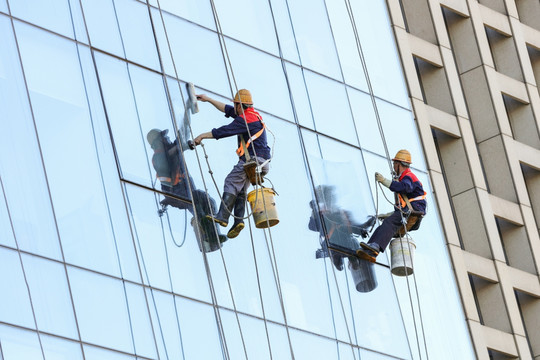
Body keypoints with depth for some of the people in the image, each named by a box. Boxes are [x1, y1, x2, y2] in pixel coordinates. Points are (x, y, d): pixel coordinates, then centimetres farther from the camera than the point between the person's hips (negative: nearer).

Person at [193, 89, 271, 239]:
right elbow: (227, 110, 32)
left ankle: (222, 216, -24)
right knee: (240, 189, 8)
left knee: (231, 182, -14)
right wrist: (208, 100, 34)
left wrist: (202, 136, -4)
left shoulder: (244, 119, -11)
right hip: (260, 162, 10)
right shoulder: (254, 115, 22)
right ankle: (238, 220, -7)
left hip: (252, 159, -10)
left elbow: (223, 131, -14)